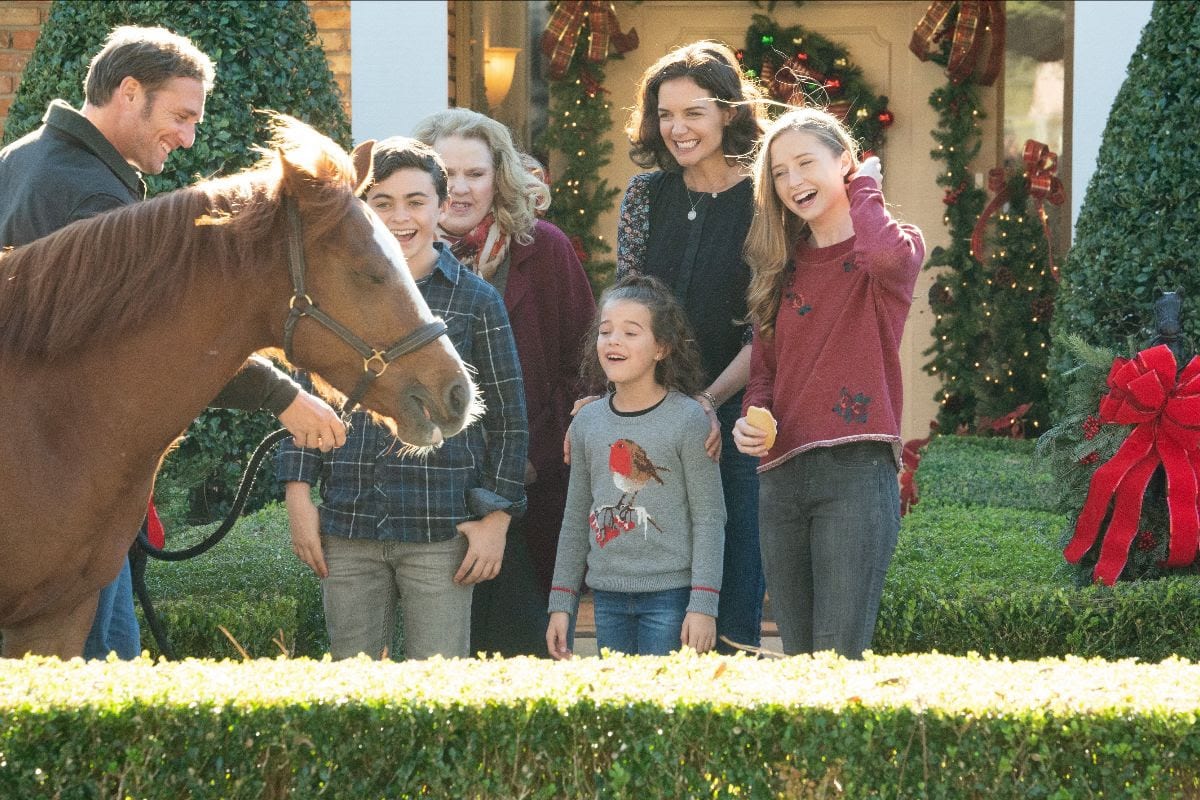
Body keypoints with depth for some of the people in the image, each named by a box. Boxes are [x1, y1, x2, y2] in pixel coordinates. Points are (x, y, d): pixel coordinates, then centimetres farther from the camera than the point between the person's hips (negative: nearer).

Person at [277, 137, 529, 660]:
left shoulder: (476, 300, 3)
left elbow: (508, 418, 6)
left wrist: (496, 517, 0)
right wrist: (299, 494, 6)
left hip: (441, 533, -2)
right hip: (347, 527, 2)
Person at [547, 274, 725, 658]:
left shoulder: (688, 419, -6)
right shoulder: (588, 421, 8)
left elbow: (709, 518, -6)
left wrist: (703, 605, -12)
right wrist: (561, 604, 13)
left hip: (670, 596, -5)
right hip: (608, 597, 5)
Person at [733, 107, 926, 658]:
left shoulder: (896, 245, 1)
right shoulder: (784, 267, 17)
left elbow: (885, 255, -25)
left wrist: (862, 187, -6)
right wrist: (751, 419, -2)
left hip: (856, 469, -6)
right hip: (780, 478, 6)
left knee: (839, 658, -12)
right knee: (796, 660, 8)